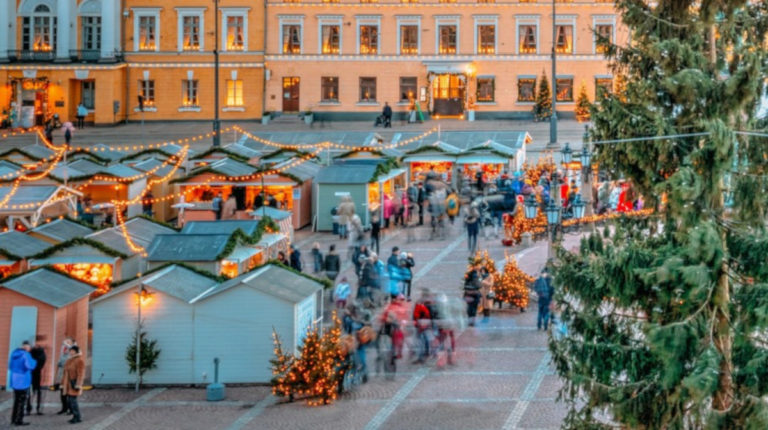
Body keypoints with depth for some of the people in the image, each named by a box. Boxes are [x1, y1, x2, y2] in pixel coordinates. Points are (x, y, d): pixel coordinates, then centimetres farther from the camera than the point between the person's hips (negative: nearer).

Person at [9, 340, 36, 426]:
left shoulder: (14, 353, 8)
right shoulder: (25, 355, -14)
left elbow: (10, 366, 16)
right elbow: (31, 365, -22)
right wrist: (34, 361, -2)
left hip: (14, 381, 7)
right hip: (23, 381, -7)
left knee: (16, 400, 17)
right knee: (21, 401, -1)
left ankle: (13, 419, 19)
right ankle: (19, 420, -2)